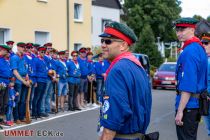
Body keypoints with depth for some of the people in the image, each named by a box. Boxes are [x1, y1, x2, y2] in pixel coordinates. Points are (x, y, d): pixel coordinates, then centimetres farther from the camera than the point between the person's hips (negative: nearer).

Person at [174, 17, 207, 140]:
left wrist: (180, 111, -22)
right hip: (197, 102, 10)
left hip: (188, 104, -10)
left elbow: (188, 87, -24)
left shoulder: (189, 52, -19)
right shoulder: (200, 48, 11)